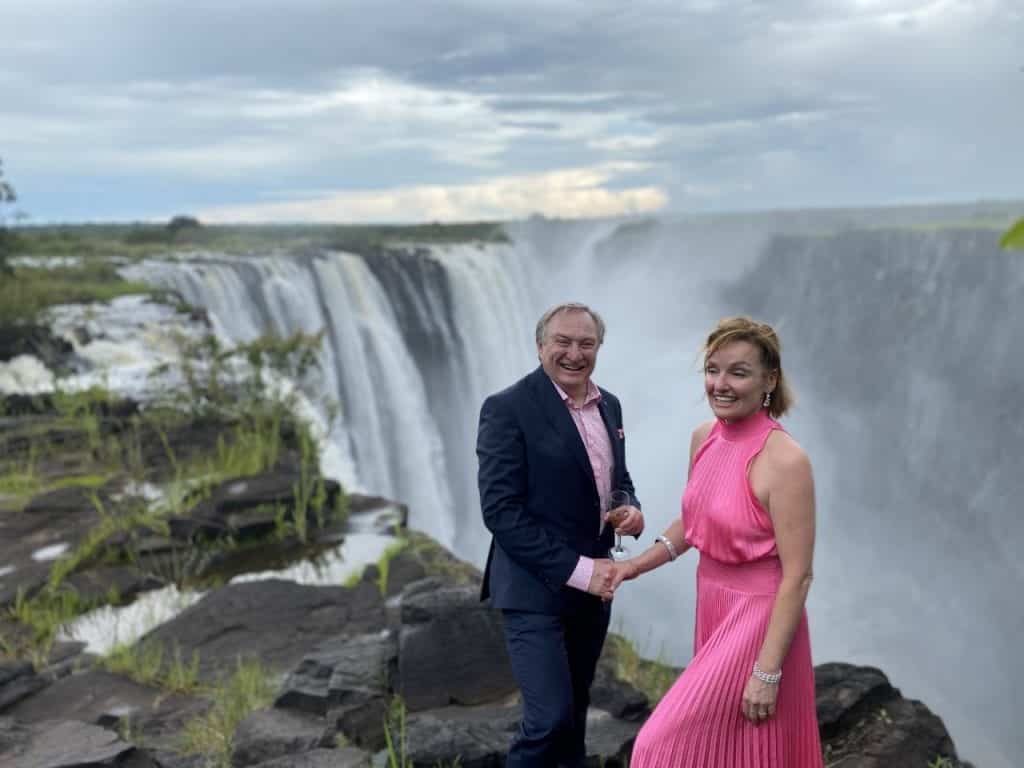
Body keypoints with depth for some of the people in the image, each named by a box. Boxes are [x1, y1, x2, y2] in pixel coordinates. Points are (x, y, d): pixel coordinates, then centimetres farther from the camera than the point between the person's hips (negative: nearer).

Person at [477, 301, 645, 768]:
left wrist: (631, 508, -5)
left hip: (593, 585, 7)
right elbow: (500, 510, -19)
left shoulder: (609, 405, 7)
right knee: (550, 718, -9)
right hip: (536, 589, -7)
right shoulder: (508, 408, -15)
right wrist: (576, 569, -20)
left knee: (575, 709, 19)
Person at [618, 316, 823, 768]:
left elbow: (797, 576, -21)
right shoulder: (704, 438, -1)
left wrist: (767, 672, -19)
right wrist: (638, 565, 4)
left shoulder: (784, 459, -23)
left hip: (758, 616, -7)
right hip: (711, 606, 7)